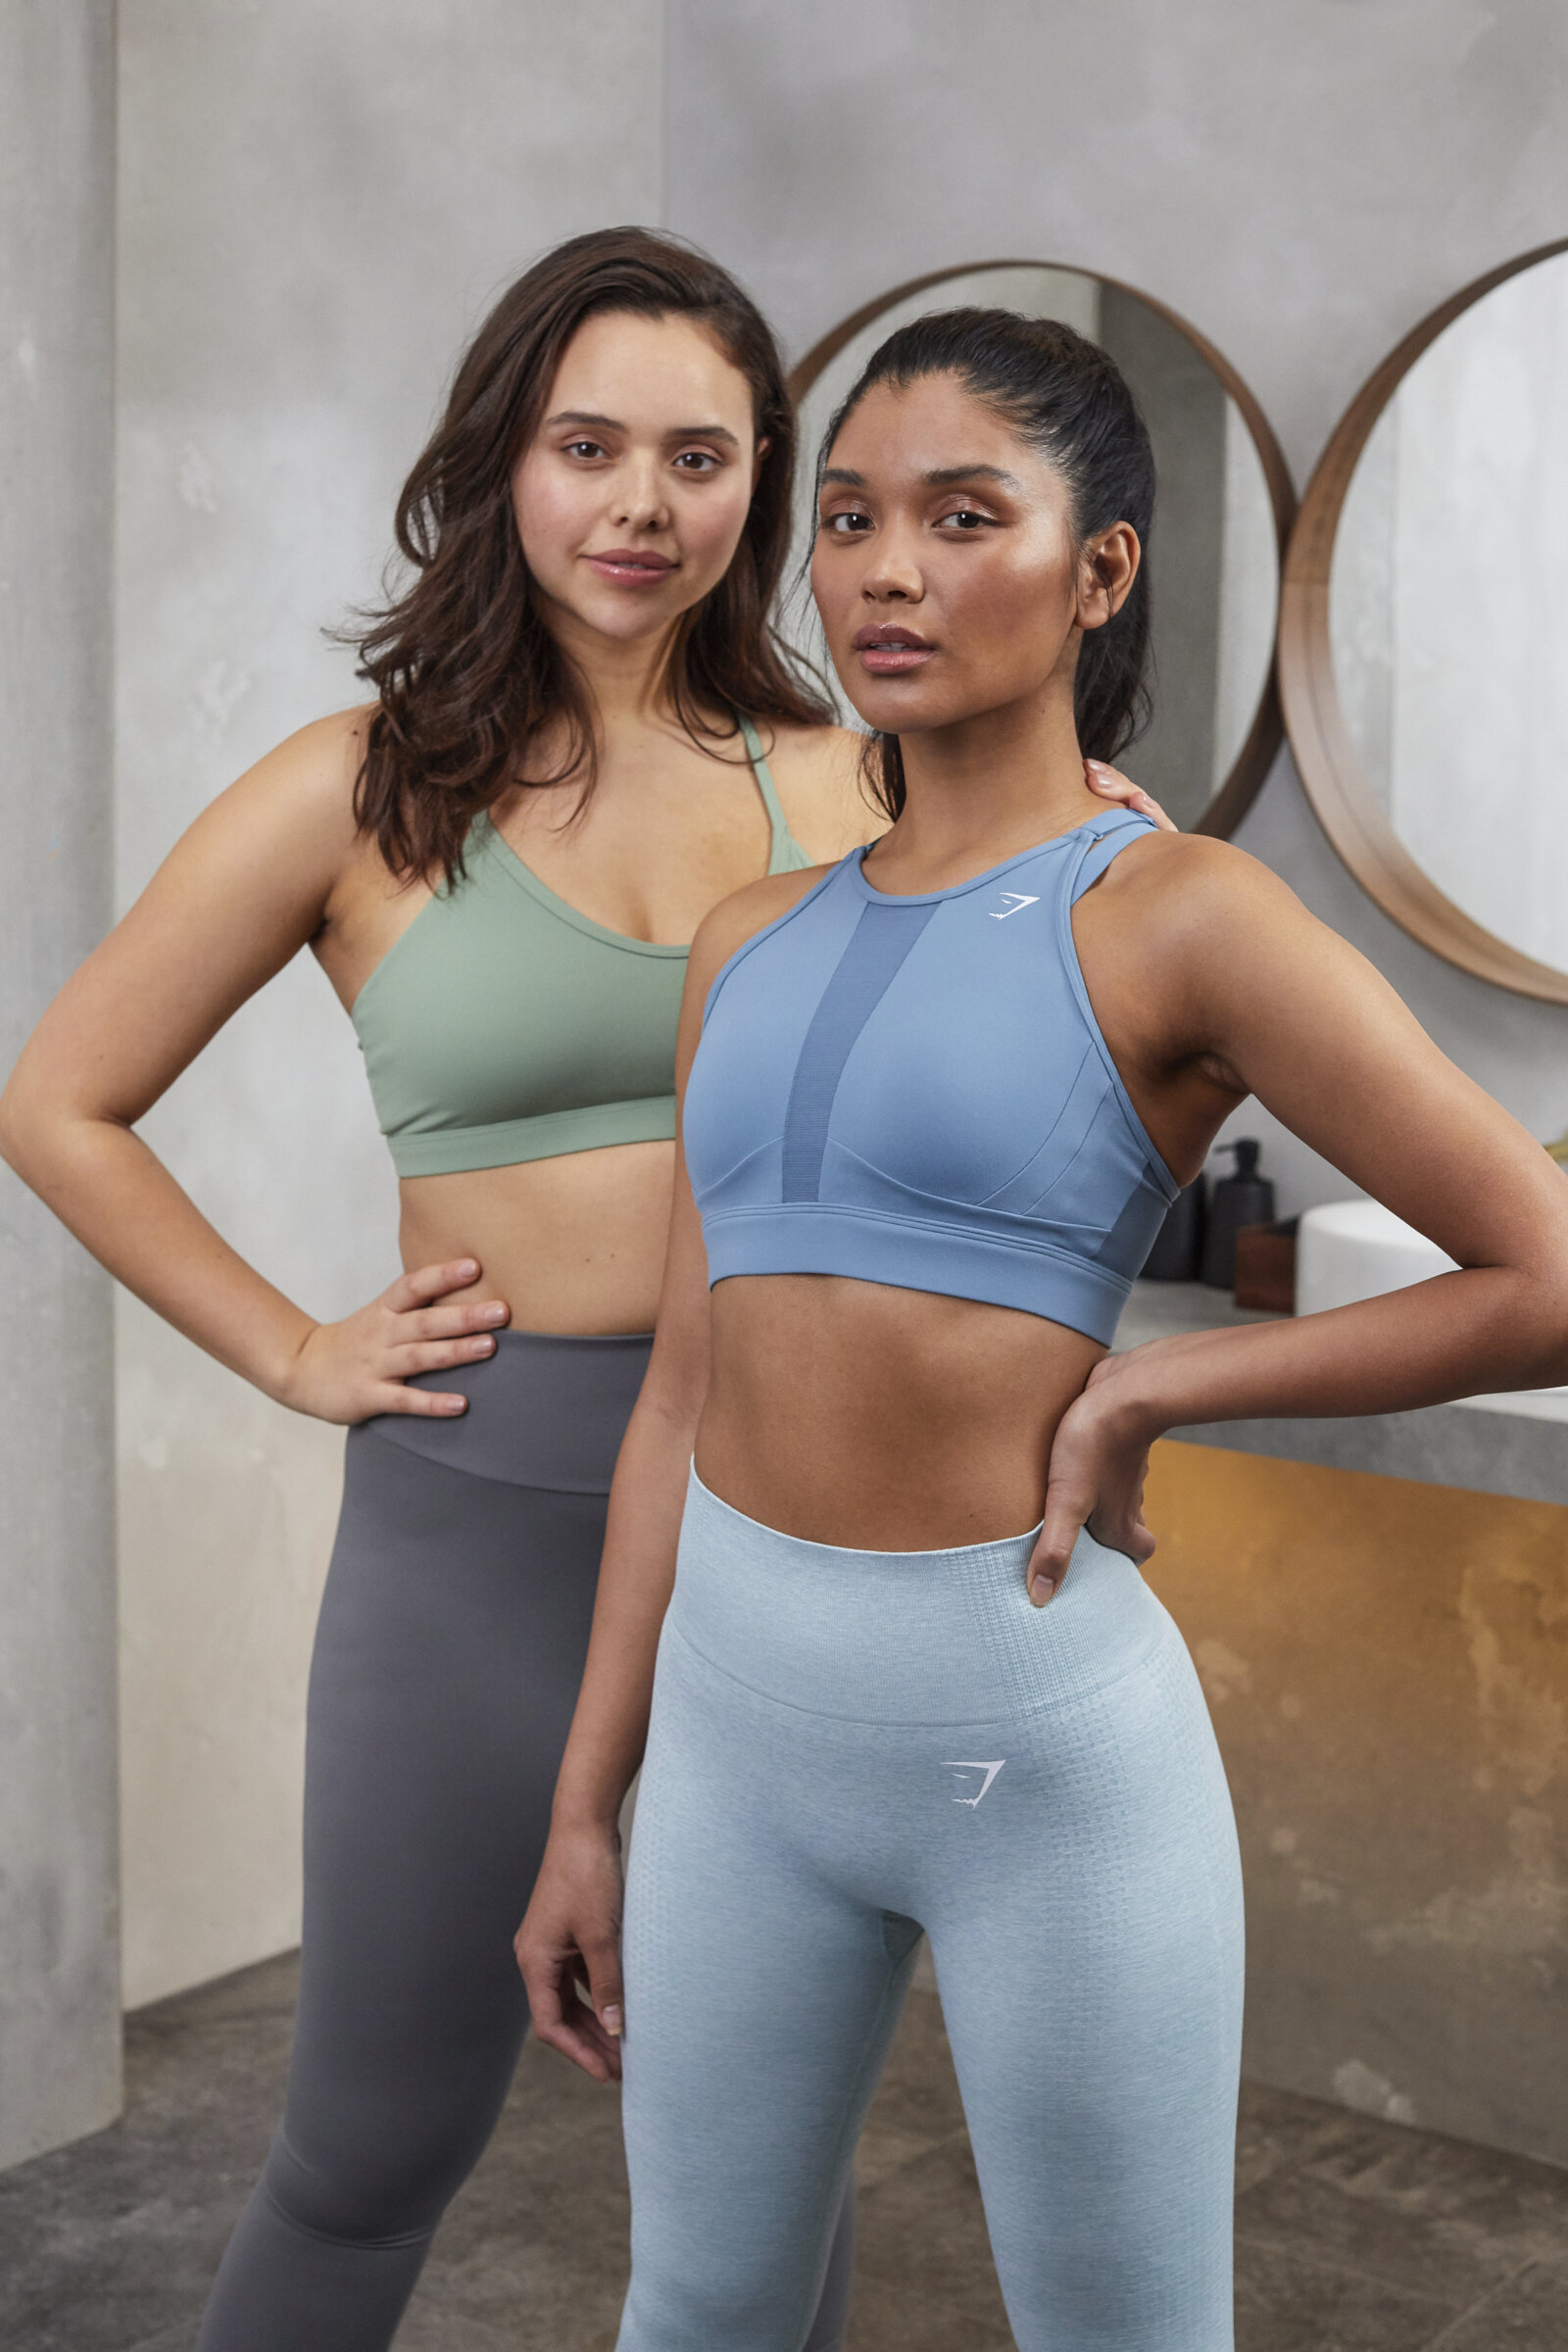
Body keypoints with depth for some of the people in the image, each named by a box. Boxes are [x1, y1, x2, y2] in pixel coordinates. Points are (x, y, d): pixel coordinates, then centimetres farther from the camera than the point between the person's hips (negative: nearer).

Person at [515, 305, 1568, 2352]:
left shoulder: (1178, 917, -9)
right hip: (741, 1713, 5)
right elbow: (684, 1393, 10)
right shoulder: (754, 944, 8)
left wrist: (1140, 1397, -10)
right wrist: (586, 1808, 11)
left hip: (1039, 1726, -5)